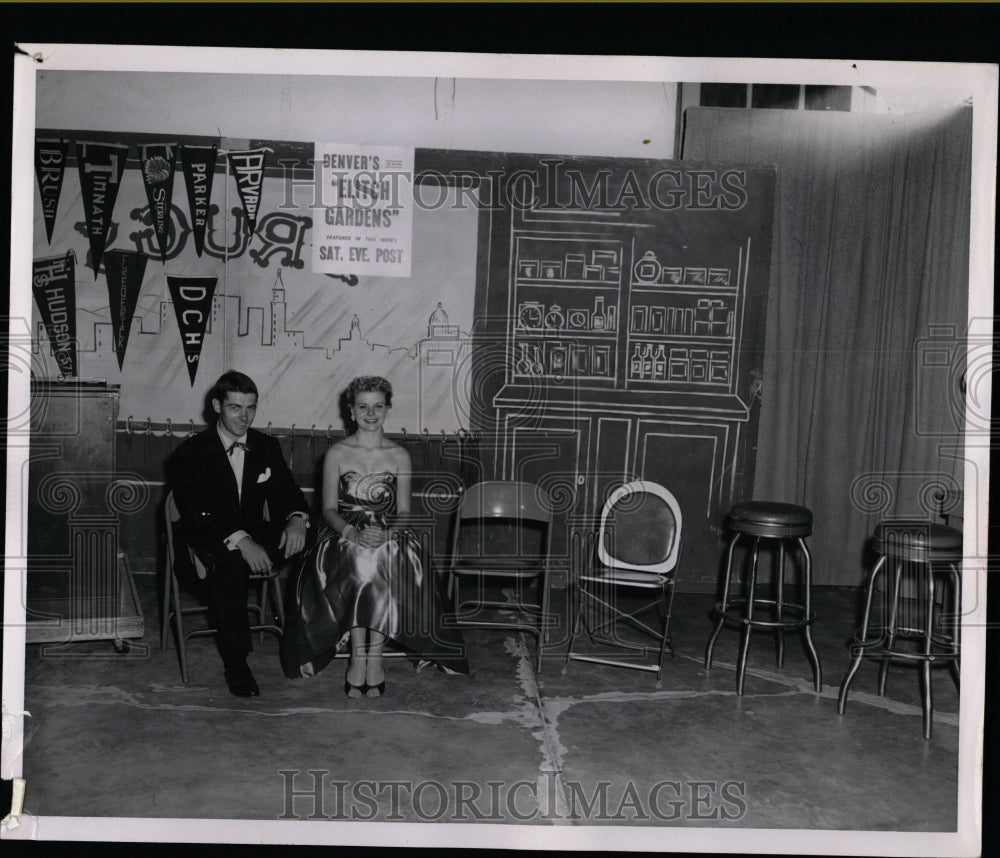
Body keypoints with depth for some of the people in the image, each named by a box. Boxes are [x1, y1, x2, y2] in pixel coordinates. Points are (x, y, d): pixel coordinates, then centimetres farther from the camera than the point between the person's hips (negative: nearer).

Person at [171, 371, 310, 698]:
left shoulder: (267, 447, 8)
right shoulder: (191, 453, -7)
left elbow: (285, 493, 5)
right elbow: (196, 514, -18)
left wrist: (296, 519, -22)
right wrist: (241, 542, -34)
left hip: (254, 535, 4)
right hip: (211, 542, -4)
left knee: (306, 545, -27)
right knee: (229, 562, -39)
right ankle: (235, 663, -29)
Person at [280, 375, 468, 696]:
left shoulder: (399, 456, 8)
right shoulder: (336, 454, 5)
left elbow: (403, 511, 3)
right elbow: (329, 509, 1)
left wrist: (385, 532, -20)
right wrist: (351, 531, -20)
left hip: (389, 539, 1)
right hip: (344, 535, 0)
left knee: (385, 562, -35)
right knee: (357, 561, -36)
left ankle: (374, 656, -28)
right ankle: (359, 657, -30)